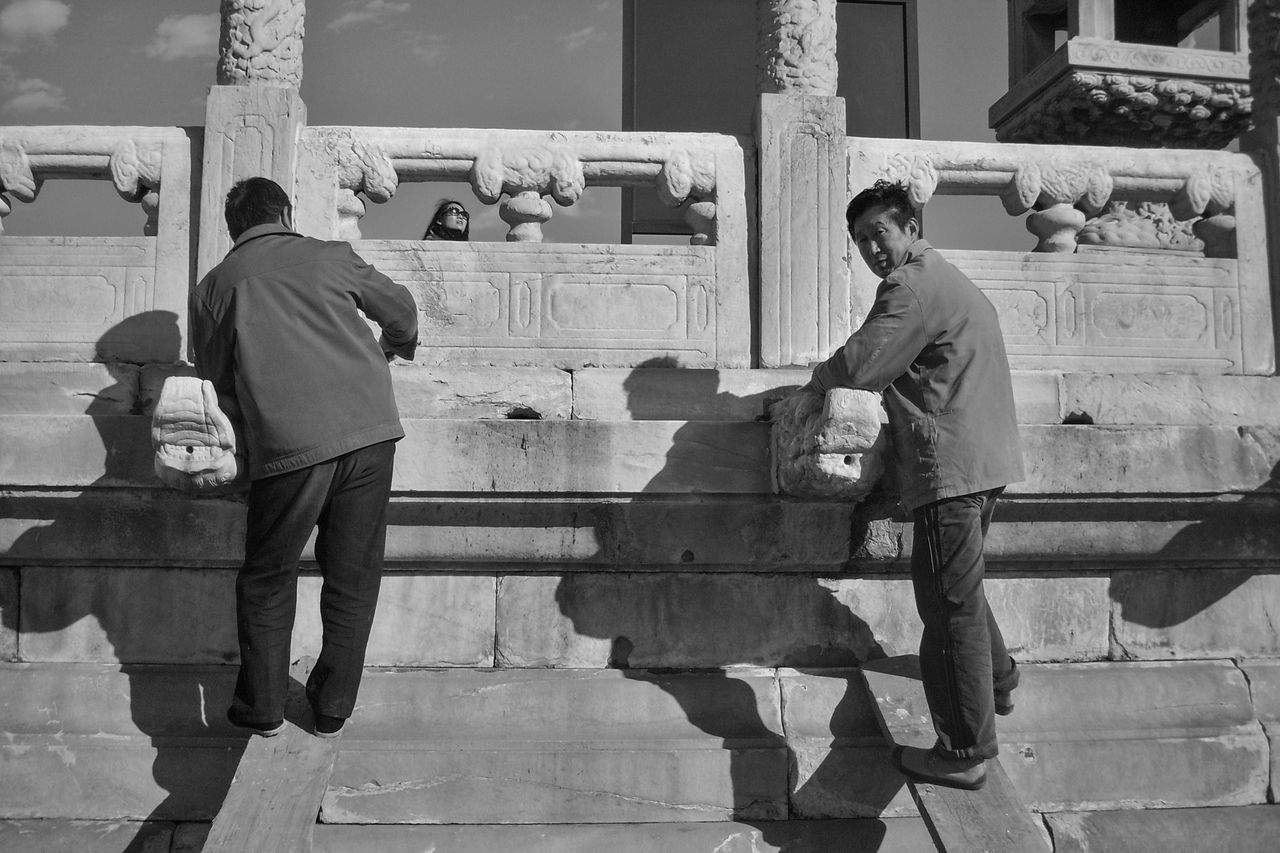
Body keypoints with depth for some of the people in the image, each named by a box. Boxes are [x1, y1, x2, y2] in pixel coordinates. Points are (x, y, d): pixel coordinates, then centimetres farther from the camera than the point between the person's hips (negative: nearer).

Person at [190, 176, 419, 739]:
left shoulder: (213, 287, 13)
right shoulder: (331, 257, 13)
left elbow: (220, 380, 17)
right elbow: (400, 310, 26)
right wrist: (392, 350, 47)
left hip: (287, 445, -1)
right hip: (370, 428, 1)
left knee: (267, 578, 17)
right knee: (352, 576, 13)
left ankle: (263, 708, 25)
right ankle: (333, 708, 23)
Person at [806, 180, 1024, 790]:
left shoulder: (913, 287, -12)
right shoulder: (947, 280, 21)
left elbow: (859, 365, -21)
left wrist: (819, 379, -2)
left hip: (950, 465, -11)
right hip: (982, 462, 11)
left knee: (951, 603, -4)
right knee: (960, 591, 27)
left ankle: (963, 755, 4)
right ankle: (996, 682, 44)